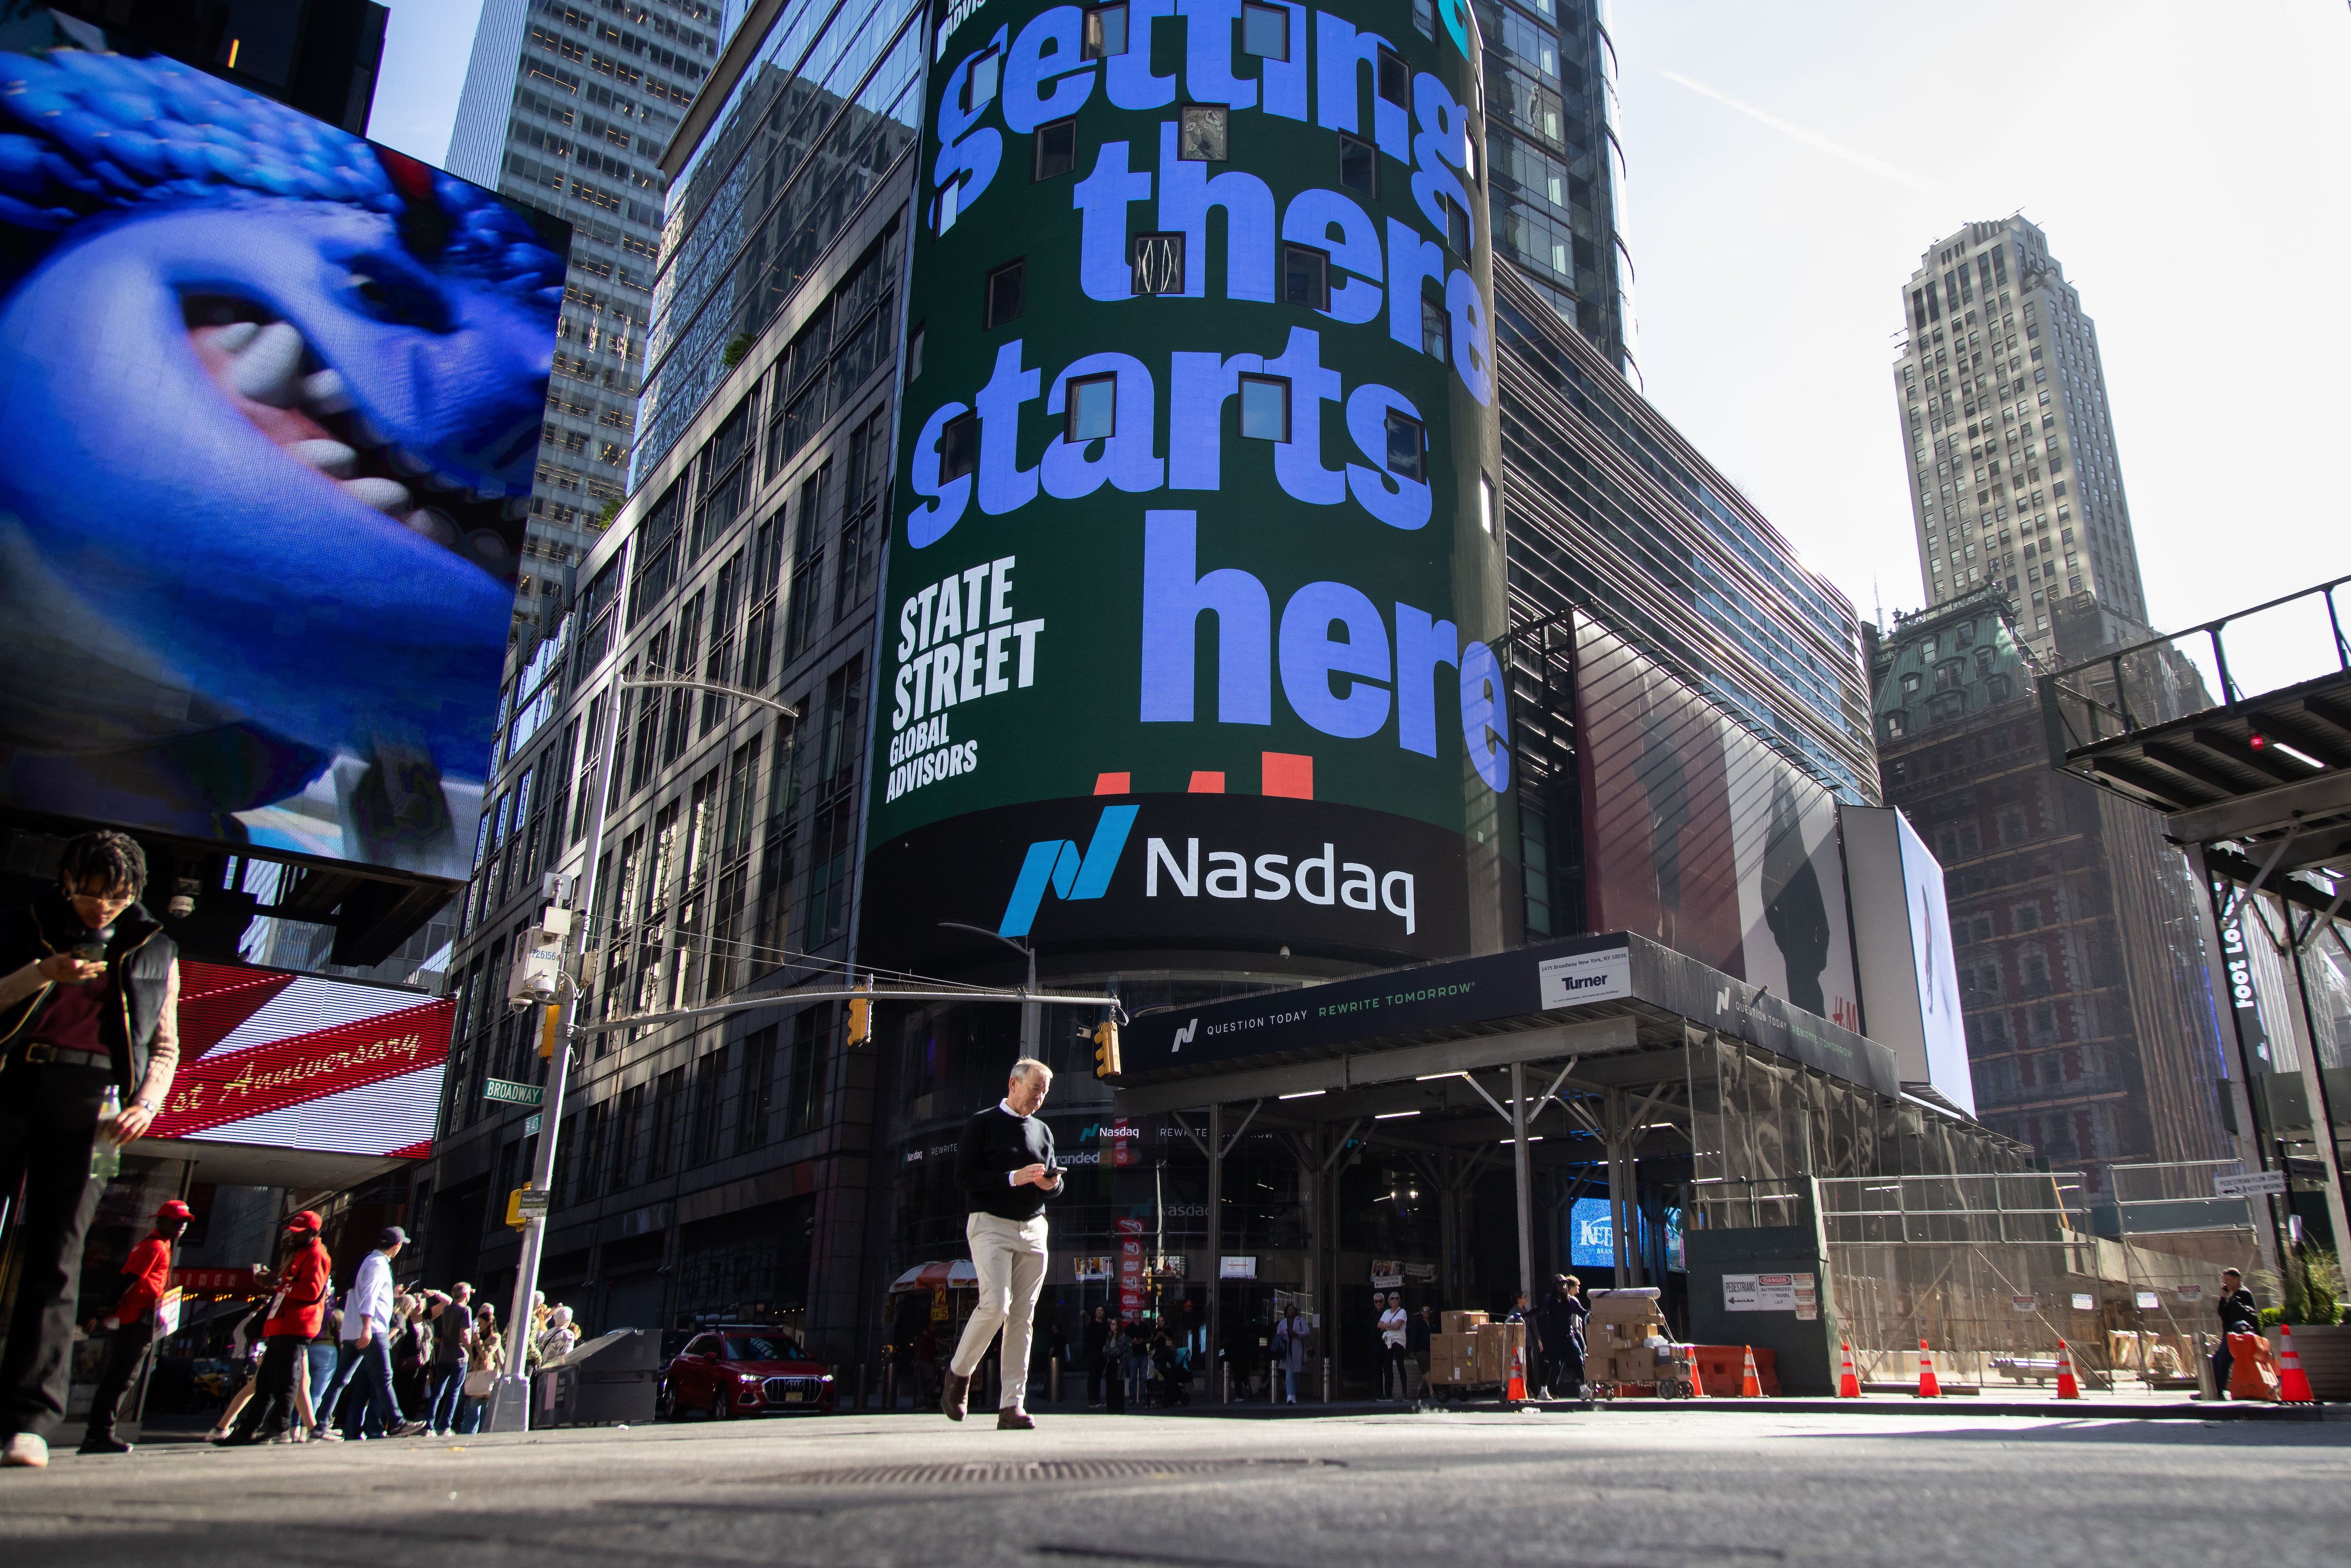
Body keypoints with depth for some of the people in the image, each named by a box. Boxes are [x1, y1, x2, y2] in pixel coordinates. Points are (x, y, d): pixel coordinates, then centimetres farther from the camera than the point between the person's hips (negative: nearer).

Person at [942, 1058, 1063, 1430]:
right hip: (991, 1224, -5)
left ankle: (1012, 1406, 1)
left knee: (1023, 1317, -1)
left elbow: (1055, 1181, 24)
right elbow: (964, 1176, -8)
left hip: (1033, 1229, 5)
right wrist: (1014, 1178, -16)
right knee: (996, 1305, -18)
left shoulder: (1043, 1131, 18)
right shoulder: (982, 1124, 1)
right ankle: (959, 1373, 7)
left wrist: (1052, 1183, 0)